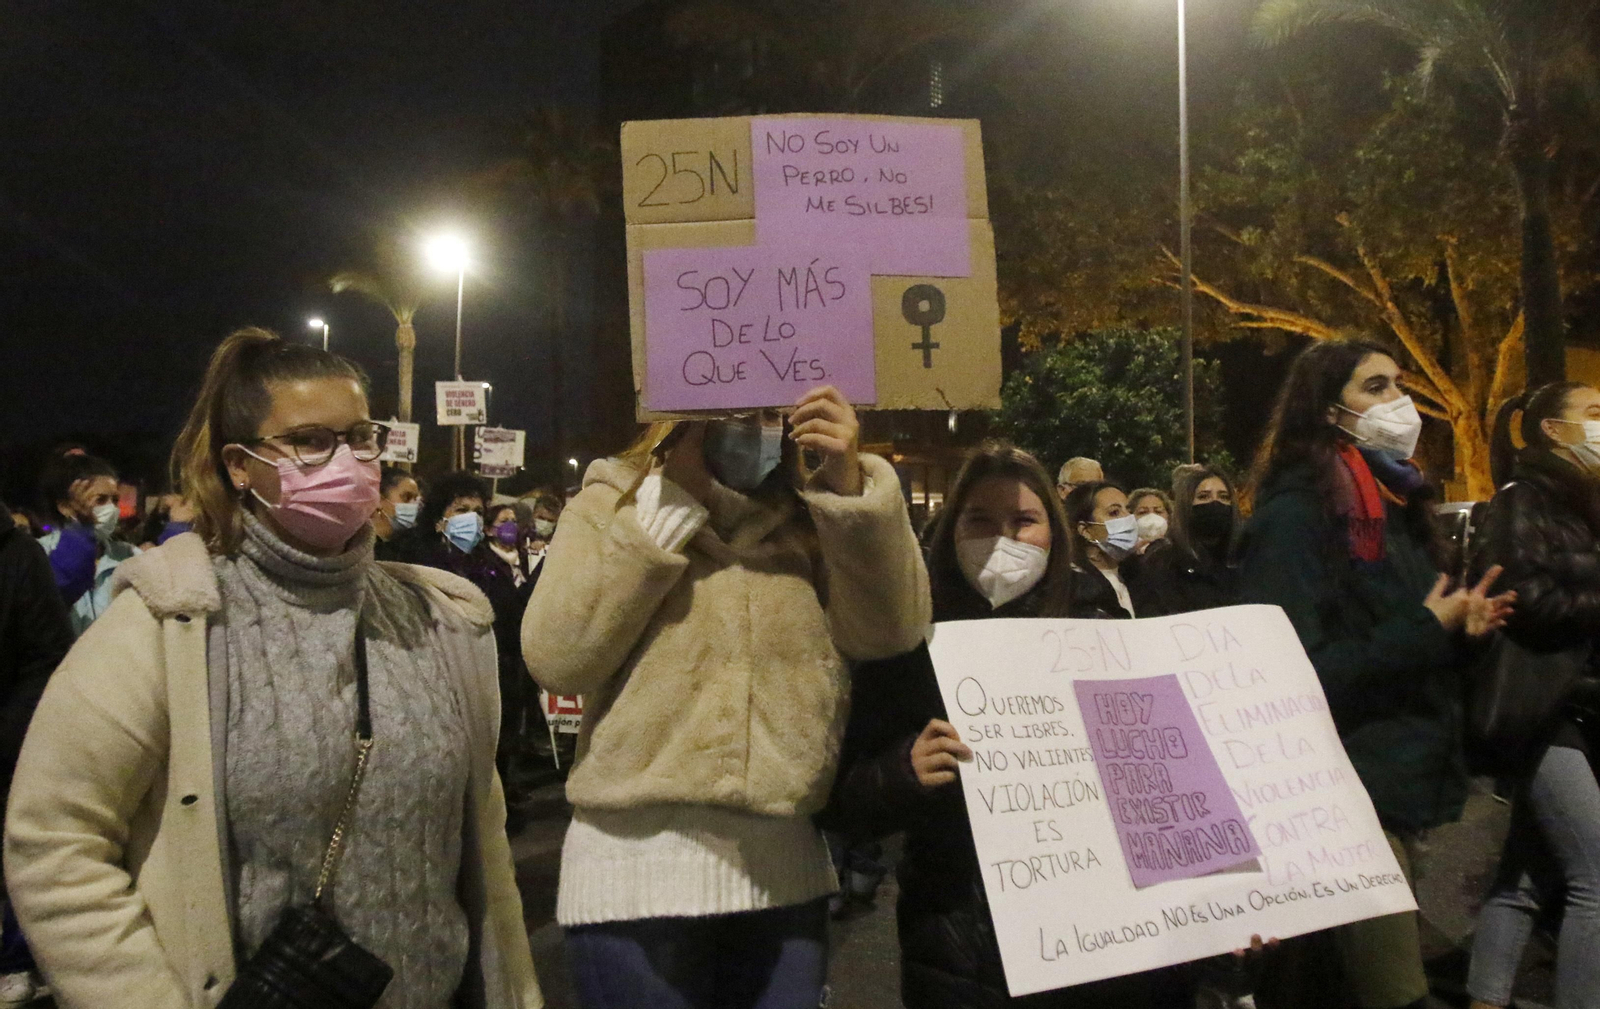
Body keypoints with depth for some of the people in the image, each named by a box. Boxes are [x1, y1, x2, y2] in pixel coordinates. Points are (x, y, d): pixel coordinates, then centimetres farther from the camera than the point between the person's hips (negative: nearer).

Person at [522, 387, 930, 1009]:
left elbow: (892, 631, -5)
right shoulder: (611, 506, 2)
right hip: (637, 866, -3)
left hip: (783, 868, 3)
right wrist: (671, 499, -12)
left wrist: (852, 485, -16)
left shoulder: (810, 517, 9)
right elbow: (556, 660, -12)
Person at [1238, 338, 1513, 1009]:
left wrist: (1459, 625, 4)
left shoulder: (1392, 504, 15)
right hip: (1354, 792, -8)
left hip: (1412, 778, 8)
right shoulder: (1295, 514, -12)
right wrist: (1429, 628, -14)